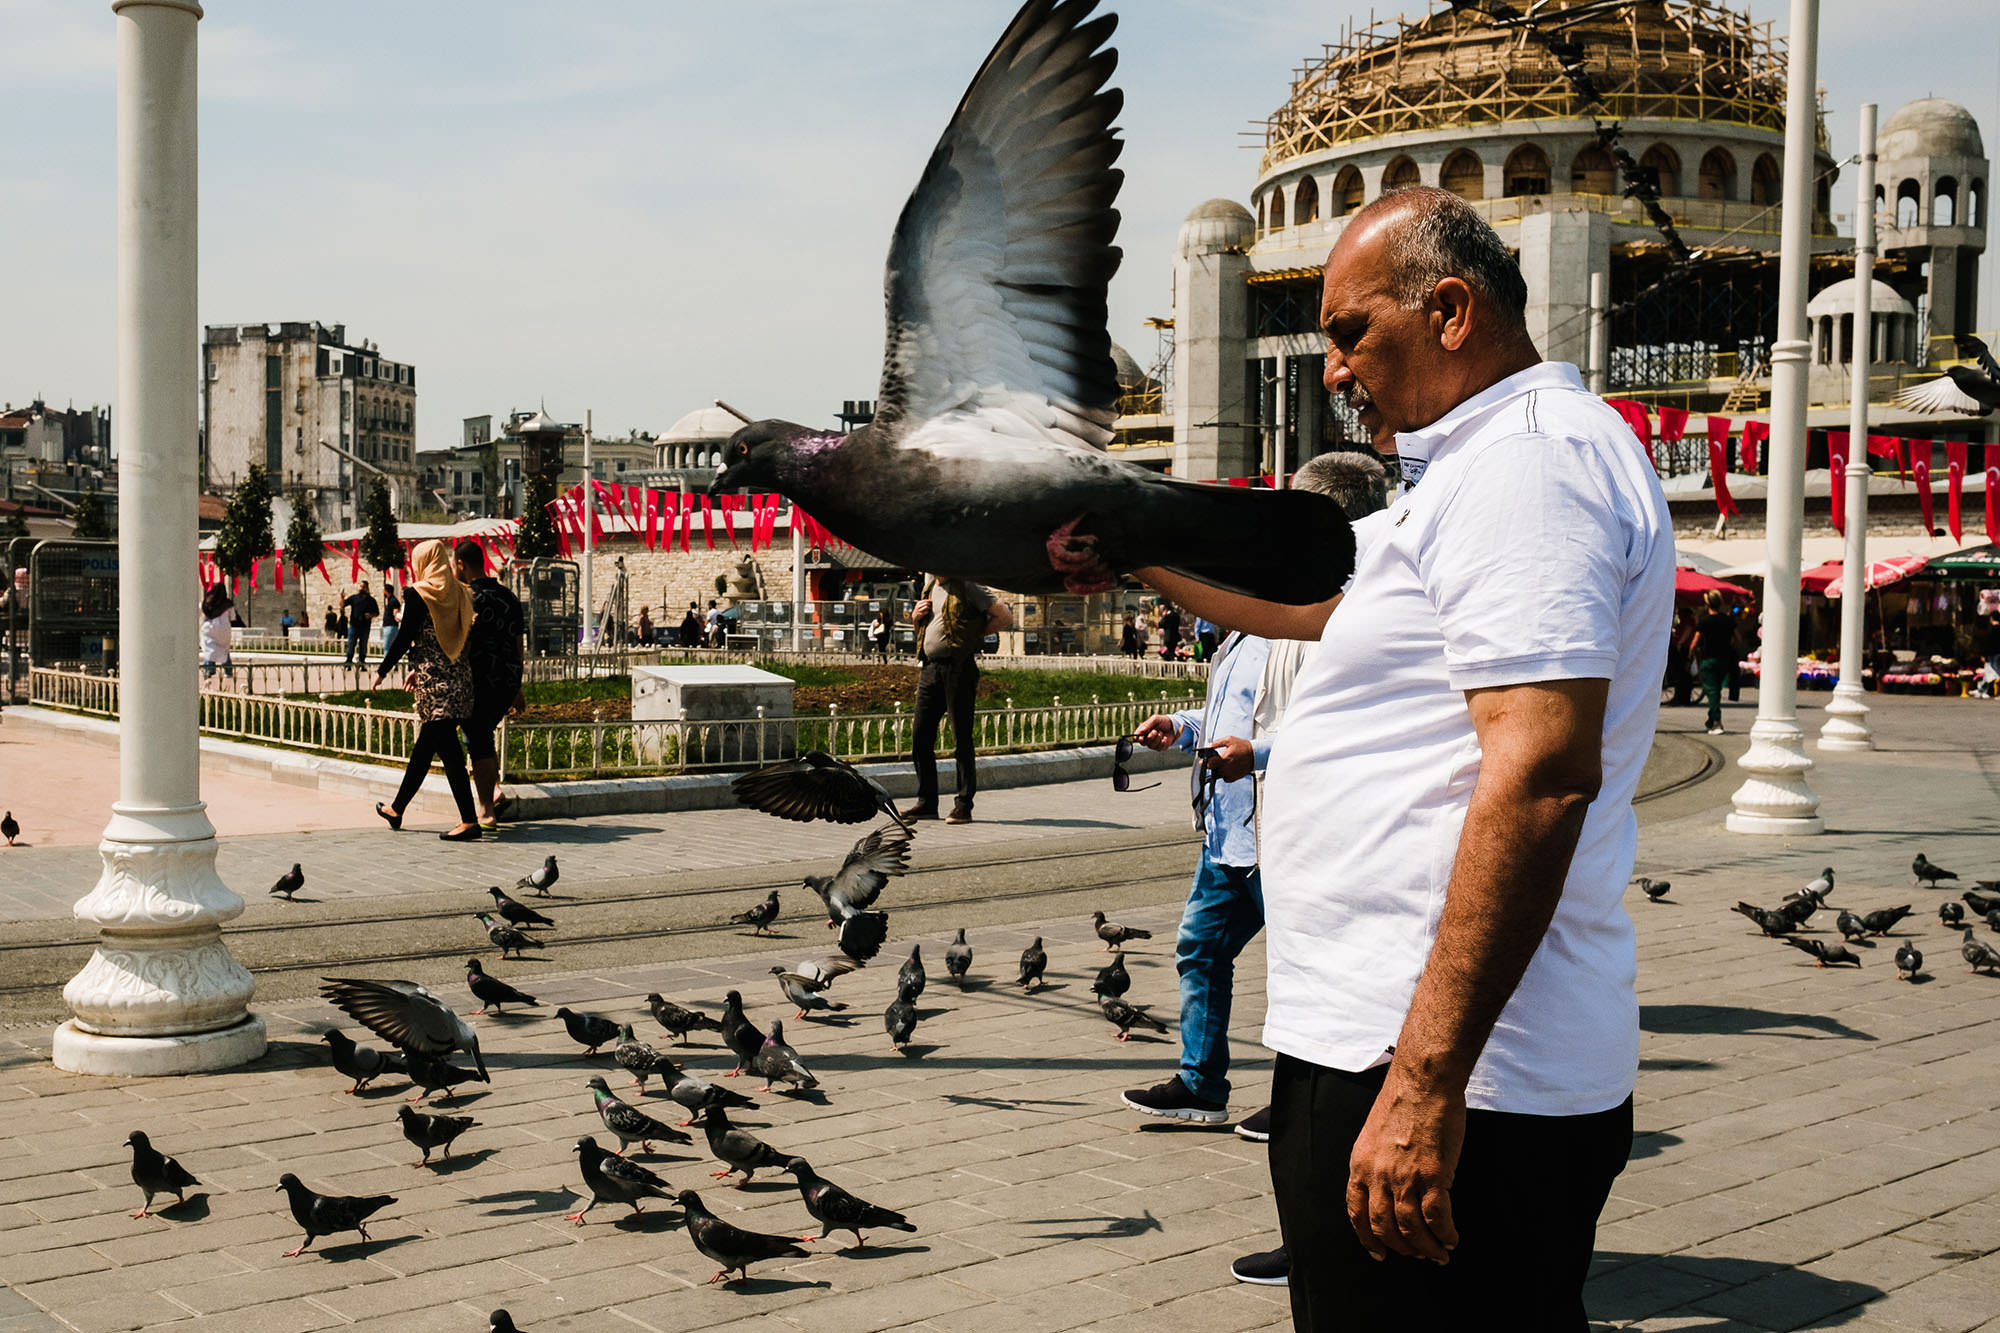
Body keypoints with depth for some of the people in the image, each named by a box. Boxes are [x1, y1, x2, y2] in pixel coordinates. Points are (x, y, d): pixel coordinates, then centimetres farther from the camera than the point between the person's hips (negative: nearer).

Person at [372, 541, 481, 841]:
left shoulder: (420, 594, -8)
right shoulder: (459, 594, 11)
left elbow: (404, 638, -9)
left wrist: (382, 670, 4)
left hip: (434, 681, -7)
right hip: (459, 676, 7)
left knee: (447, 749, -9)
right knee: (424, 746, 17)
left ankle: (469, 821, -13)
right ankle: (397, 808, 31)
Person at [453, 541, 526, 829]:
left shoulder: (466, 597, -11)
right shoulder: (508, 596, 11)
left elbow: (461, 647, -16)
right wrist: (517, 688, 22)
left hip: (479, 682, -7)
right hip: (509, 681, 7)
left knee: (477, 743, 1)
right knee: (484, 734, 23)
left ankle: (487, 812, 2)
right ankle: (495, 792, 14)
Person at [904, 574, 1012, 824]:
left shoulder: (967, 587, -5)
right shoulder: (929, 588, 18)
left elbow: (1005, 616, -8)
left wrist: (976, 633, -3)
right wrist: (915, 615, 11)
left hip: (958, 668, -7)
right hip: (930, 668, 7)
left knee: (961, 739, -3)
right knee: (920, 736, 7)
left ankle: (964, 806, 2)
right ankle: (927, 803, 16)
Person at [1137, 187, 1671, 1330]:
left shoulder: (1527, 455, -15)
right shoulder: (1508, 460, 20)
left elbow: (1542, 774, -27)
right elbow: (1308, 600, 33)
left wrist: (1425, 1085, -29)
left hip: (1441, 1080, -11)